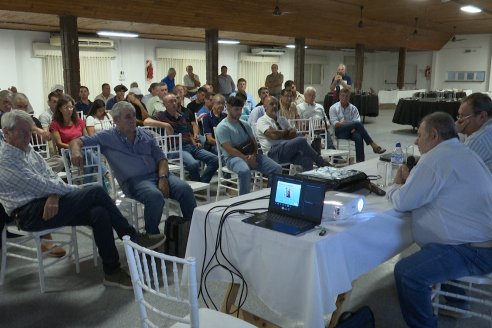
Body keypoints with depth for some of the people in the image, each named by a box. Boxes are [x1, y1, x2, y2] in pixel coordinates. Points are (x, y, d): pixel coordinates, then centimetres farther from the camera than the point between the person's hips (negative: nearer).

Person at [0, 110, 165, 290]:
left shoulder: (28, 150, 17)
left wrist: (54, 195, -11)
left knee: (99, 213, -19)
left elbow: (51, 176, 11)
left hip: (48, 205, 8)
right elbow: (39, 185, -16)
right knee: (95, 192, -21)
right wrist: (75, 190, -9)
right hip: (30, 214, -8)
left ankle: (112, 271, -11)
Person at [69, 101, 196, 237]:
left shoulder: (146, 134, 18)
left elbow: (161, 159, 13)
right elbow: (76, 141, 8)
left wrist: (163, 178, -7)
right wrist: (76, 151, -18)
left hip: (157, 174, 4)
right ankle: (152, 234, -12)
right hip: (133, 180, -4)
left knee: (185, 189, -24)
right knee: (155, 196, -35)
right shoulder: (107, 137, 9)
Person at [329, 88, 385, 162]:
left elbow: (358, 121, 3)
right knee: (357, 124, -30)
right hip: (340, 132, -3)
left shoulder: (353, 108, 14)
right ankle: (373, 145, -31)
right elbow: (335, 124, -6)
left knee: (359, 137, -34)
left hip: (352, 131, 3)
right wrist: (351, 124, -17)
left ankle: (360, 160, -41)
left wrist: (354, 128, -21)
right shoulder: (333, 108, 7)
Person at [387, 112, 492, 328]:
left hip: (474, 252, -11)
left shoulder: (436, 158, -17)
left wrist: (395, 186, 5)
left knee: (406, 272, -22)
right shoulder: (463, 153, 14)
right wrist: (409, 181, 8)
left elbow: (402, 203, -16)